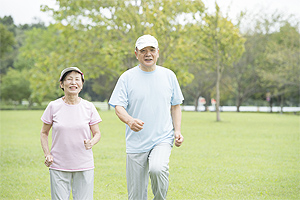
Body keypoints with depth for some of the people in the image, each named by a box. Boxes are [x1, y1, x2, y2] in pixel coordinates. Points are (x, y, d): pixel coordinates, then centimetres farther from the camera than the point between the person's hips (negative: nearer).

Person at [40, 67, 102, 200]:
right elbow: (44, 133, 10)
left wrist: (91, 142, -15)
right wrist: (47, 154, -5)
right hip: (58, 166, -1)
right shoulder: (54, 106, -1)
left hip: (84, 166, 1)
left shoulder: (89, 107, 1)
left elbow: (97, 133, 7)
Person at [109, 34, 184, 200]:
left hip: (163, 139, 0)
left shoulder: (169, 76, 8)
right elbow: (118, 107, -6)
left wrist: (177, 130, 2)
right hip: (136, 143, 0)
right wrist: (129, 120, -28)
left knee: (157, 168, -31)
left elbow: (175, 106, 16)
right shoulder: (127, 77, 1)